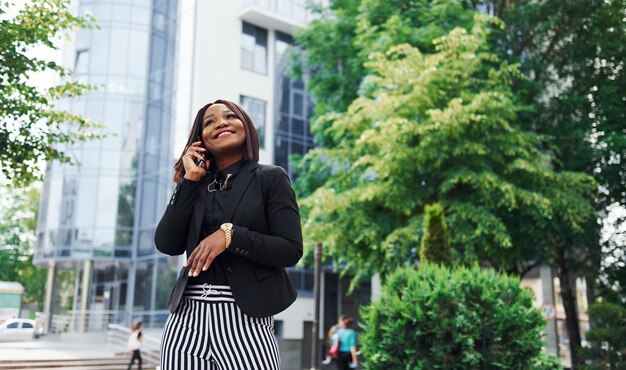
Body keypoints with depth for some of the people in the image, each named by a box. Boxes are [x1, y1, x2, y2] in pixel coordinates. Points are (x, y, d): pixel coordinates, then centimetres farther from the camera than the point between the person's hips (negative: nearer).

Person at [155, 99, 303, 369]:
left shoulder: (270, 178, 1)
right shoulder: (195, 185, 12)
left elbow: (291, 250, -6)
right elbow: (167, 245, 0)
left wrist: (230, 235, -17)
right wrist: (190, 180, -2)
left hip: (244, 318, -3)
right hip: (187, 316, 4)